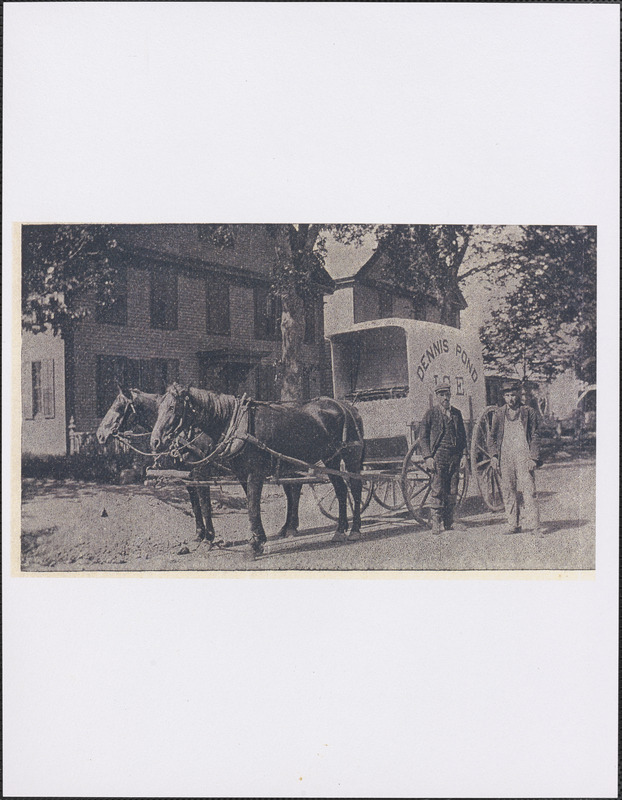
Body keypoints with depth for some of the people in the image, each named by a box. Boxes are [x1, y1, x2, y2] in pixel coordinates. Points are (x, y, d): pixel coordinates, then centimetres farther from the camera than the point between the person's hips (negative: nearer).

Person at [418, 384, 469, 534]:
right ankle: (436, 523, -1)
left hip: (455, 456, 4)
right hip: (438, 456, -4)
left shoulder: (456, 413, 15)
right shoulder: (431, 414, 2)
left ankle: (448, 522, 14)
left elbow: (463, 436, 18)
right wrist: (428, 457, -10)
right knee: (437, 489, -7)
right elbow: (423, 436, -1)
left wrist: (464, 455, 7)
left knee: (452, 491, 6)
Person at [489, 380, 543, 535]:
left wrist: (533, 458, -5)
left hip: (524, 456, -3)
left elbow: (534, 437, 4)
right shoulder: (498, 414, 12)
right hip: (505, 457, 3)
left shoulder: (528, 412, 6)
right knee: (508, 491, 4)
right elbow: (493, 437, 14)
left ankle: (533, 525, -4)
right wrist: (494, 456, 1)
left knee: (528, 490, -8)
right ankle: (514, 524, 13)